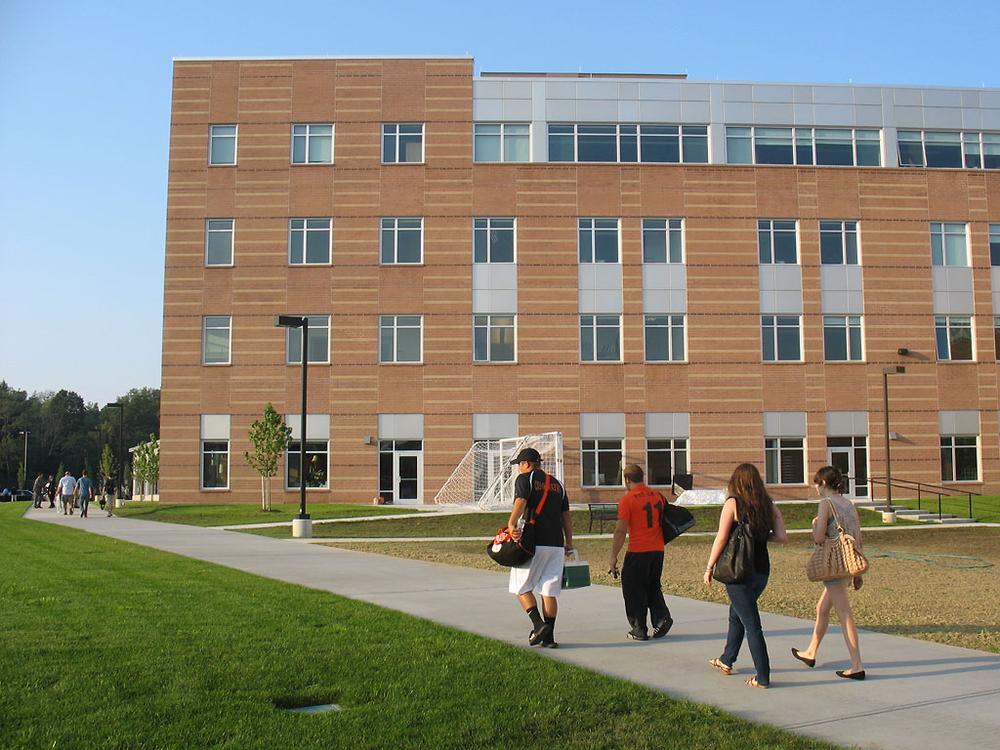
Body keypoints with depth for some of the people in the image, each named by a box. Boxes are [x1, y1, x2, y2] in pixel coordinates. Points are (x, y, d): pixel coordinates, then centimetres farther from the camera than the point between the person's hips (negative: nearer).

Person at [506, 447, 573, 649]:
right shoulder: (557, 483, 19)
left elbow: (520, 502, -17)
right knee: (549, 591, 7)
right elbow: (566, 515, 18)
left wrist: (511, 525, -25)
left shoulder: (525, 479, 1)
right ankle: (549, 636, 4)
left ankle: (539, 624, -7)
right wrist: (569, 543, 21)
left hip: (532, 543, -5)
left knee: (521, 587, 8)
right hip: (556, 544, 5)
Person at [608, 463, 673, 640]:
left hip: (637, 552, -5)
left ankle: (639, 630, 8)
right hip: (658, 550, 6)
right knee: (653, 587, 20)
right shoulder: (657, 495, 8)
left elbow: (621, 531, -11)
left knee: (634, 591, 6)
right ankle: (662, 617, 3)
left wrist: (613, 558, -6)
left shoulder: (627, 499, -9)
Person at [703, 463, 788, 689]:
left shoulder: (733, 503, -9)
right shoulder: (769, 505, 5)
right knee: (736, 615, 24)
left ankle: (763, 677, 1)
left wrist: (709, 567, -5)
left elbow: (721, 538, -13)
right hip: (762, 571, 6)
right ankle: (726, 660, 38)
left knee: (751, 624, -1)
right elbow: (782, 536, -3)